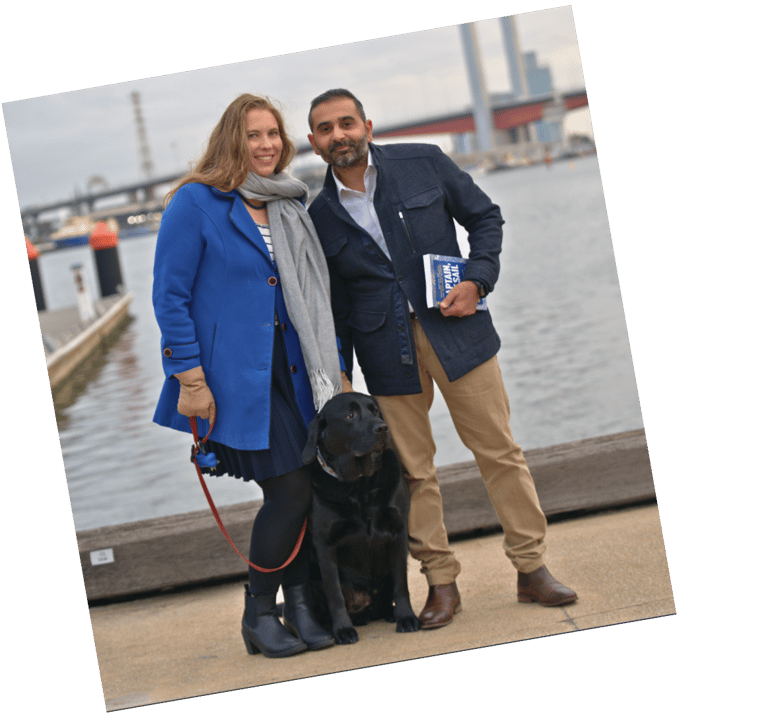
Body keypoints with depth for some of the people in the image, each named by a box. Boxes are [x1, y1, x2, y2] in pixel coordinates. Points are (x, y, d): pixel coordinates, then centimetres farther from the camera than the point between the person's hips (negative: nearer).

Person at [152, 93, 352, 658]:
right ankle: (259, 614, 10)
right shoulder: (196, 203, -6)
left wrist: (336, 369, 13)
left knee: (311, 486, 1)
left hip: (290, 373, 6)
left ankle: (301, 604, 18)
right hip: (234, 378, -6)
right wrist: (191, 379, -14)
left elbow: (314, 299, 18)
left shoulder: (290, 207, 13)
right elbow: (169, 297, -9)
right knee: (291, 490, -9)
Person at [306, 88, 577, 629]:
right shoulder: (318, 214, 2)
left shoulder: (424, 163, 1)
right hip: (387, 351, 1)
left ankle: (532, 568, 14)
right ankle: (441, 582, 15)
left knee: (500, 451, 3)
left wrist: (477, 280, -7)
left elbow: (485, 217, 8)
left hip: (455, 328, 0)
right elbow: (334, 301, 8)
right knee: (412, 470, 3)